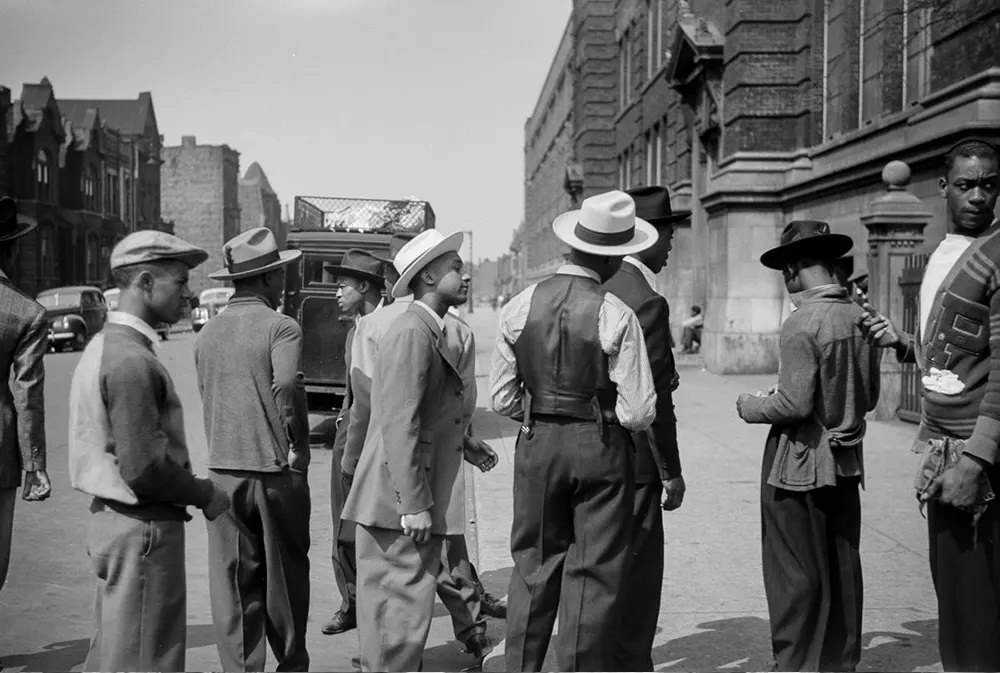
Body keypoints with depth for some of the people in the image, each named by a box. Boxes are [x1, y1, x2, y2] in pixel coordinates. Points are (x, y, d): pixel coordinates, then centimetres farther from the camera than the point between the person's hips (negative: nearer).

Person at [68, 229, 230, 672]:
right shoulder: (133, 361, -21)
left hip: (111, 516, 10)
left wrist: (193, 490, 12)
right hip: (143, 526, -10)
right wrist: (205, 495, -10)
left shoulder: (105, 345, 10)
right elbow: (142, 468, -25)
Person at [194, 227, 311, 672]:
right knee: (285, 575, 13)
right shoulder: (280, 327, -11)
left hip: (222, 469, 4)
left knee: (232, 582, 10)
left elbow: (206, 400, 10)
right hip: (275, 469, -4)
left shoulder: (207, 333, 8)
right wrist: (300, 447, -14)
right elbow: (287, 387, -25)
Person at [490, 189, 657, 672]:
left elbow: (501, 399, 1)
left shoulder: (519, 307, -3)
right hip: (601, 449, -3)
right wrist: (607, 414, 8)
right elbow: (639, 413, -12)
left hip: (537, 445, 4)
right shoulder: (617, 316, -13)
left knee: (534, 566, 16)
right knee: (594, 576, 8)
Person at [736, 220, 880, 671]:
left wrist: (750, 407, -5)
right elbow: (869, 397, 11)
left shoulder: (802, 325, -19)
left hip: (800, 466, -7)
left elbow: (794, 405, -22)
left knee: (796, 576, 4)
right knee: (842, 570, 16)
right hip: (846, 463, 7)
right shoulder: (861, 319, 3)